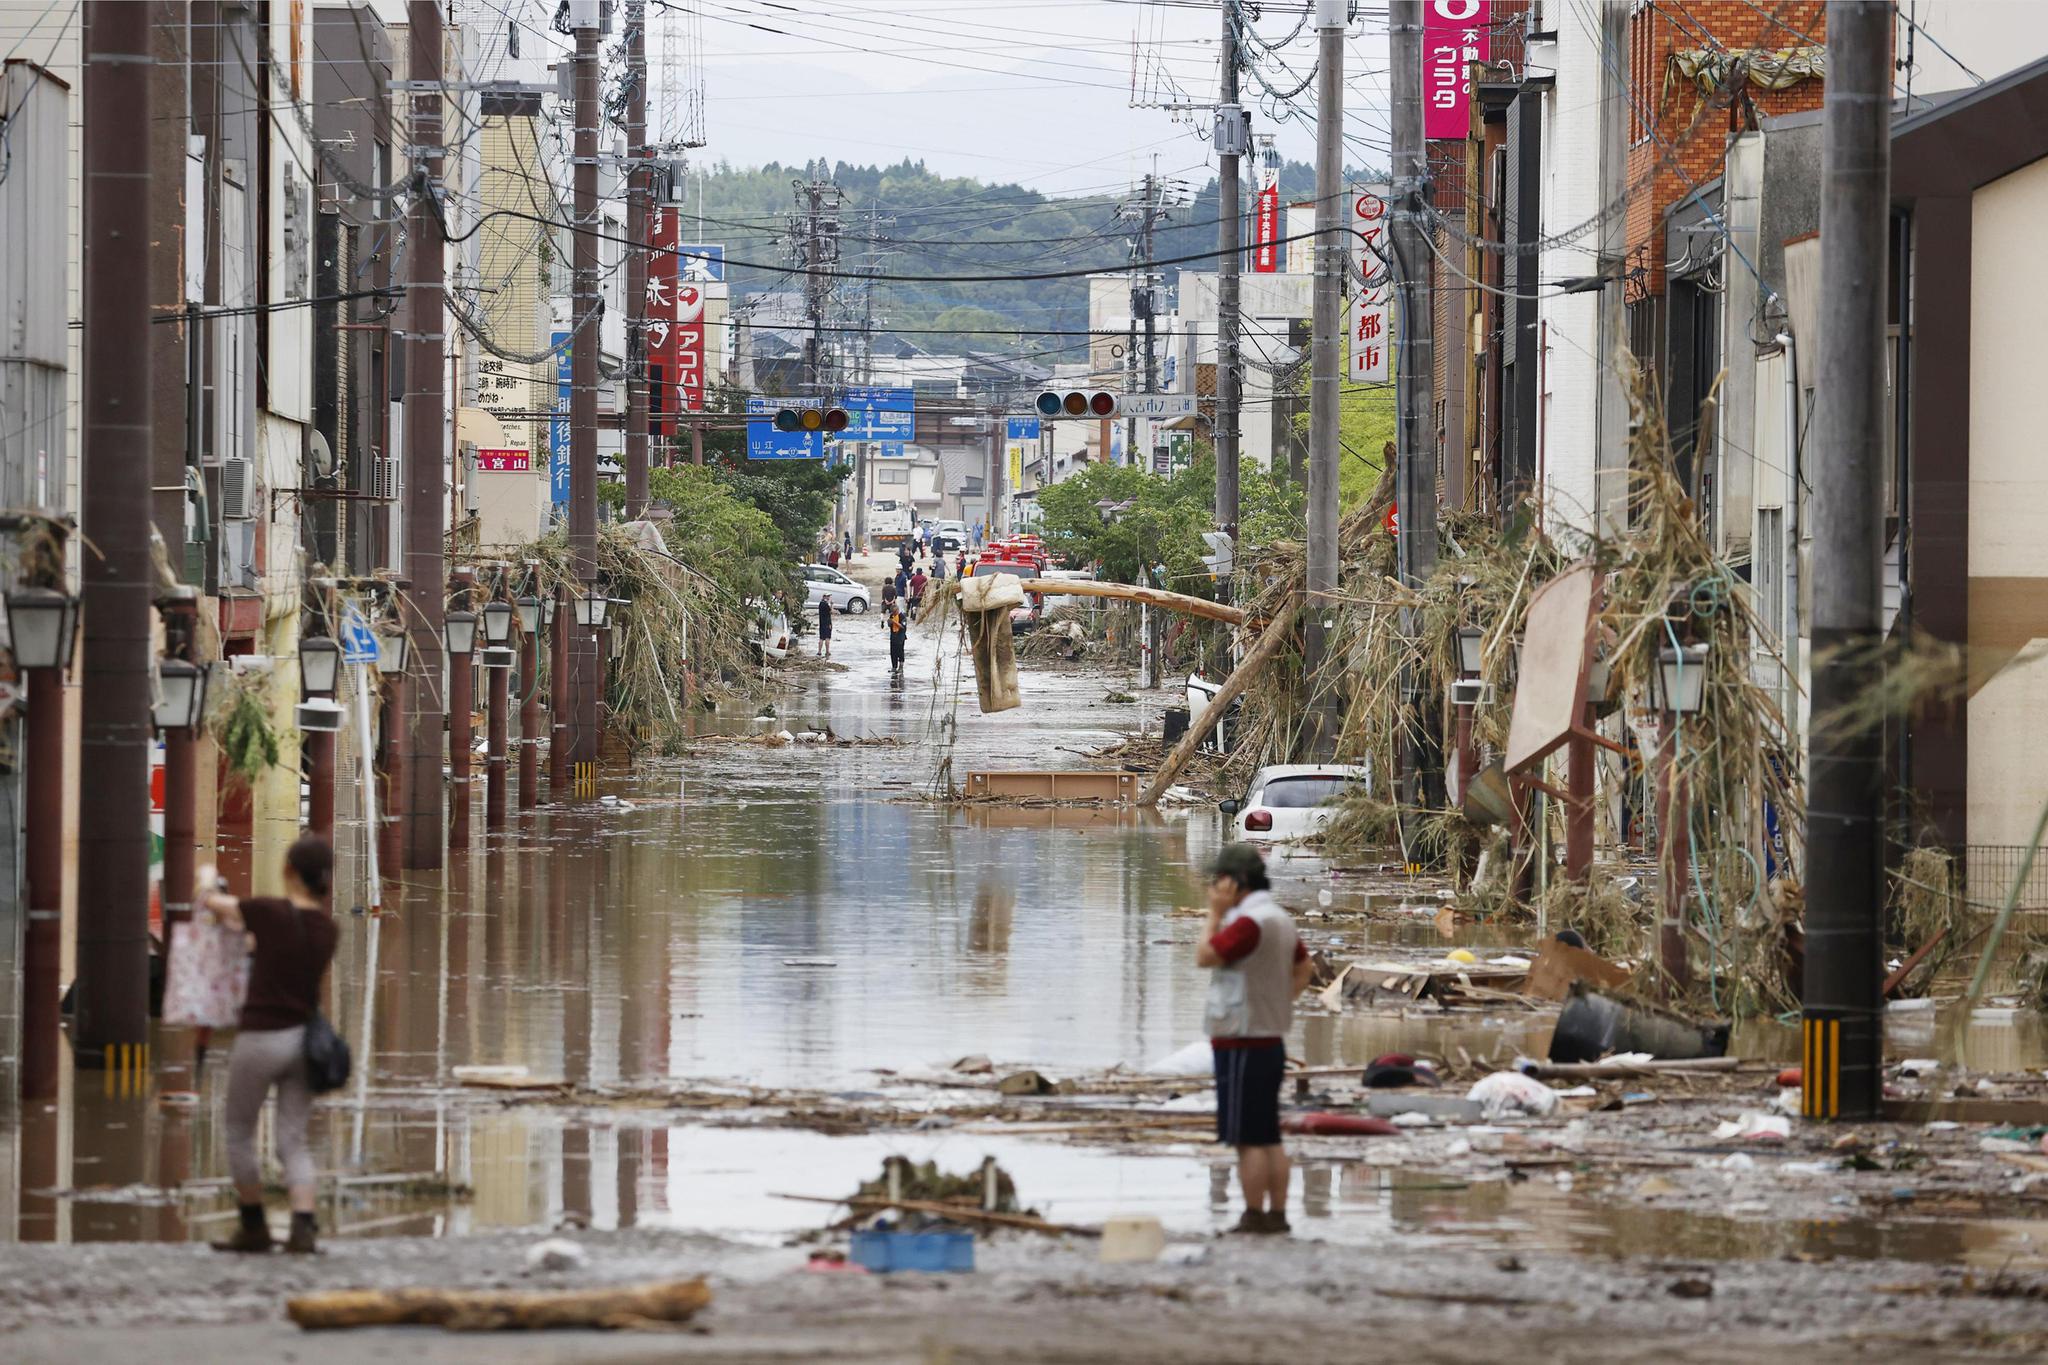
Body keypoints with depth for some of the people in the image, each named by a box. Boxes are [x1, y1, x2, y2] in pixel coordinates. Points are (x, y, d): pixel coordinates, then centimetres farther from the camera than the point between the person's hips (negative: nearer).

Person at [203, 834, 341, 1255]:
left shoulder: (270, 912, -15)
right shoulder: (327, 929, 1)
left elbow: (214, 902, 1)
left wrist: (213, 901, 26)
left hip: (262, 1038, -5)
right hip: (304, 1038, 5)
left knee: (239, 1134, 13)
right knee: (293, 1141, 8)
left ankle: (254, 1228, 19)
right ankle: (303, 1228, -11)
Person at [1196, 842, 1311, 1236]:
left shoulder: (1249, 922, -19)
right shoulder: (1279, 918, 13)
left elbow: (1204, 957, -17)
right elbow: (1303, 967, 26)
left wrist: (1215, 914, -9)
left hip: (1242, 1045, -10)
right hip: (1270, 1041, 10)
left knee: (1248, 1140, -5)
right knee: (1269, 1138, 12)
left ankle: (1255, 1217, -4)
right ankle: (1276, 1214, 13)